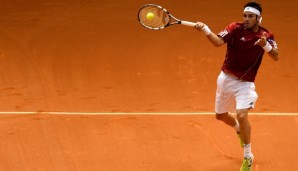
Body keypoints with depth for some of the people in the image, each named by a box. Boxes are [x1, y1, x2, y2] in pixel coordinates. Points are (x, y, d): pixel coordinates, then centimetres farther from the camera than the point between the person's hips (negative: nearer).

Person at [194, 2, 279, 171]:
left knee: (242, 115, -21)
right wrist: (205, 30, -44)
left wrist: (266, 45, -35)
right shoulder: (235, 28, -10)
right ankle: (239, 129, 53)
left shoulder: (266, 35, -6)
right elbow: (218, 41, -25)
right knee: (221, 115, 17)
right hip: (226, 79, 2)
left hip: (245, 83, -2)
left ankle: (248, 157, -5)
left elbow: (276, 57, -16)